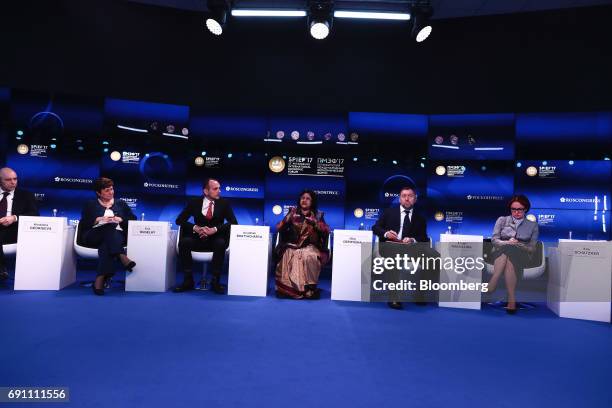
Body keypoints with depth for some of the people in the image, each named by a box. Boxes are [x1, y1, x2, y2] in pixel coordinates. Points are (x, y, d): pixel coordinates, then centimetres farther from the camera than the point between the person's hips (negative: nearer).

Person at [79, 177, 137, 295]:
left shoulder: (121, 204, 25)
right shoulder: (90, 205, 22)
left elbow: (133, 219, 13)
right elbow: (83, 224, 8)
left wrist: (120, 219, -5)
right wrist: (98, 219, -8)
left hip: (118, 236, 1)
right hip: (93, 236, -1)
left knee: (106, 244, -36)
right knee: (110, 228, -36)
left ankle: (100, 279, -47)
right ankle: (122, 257, -53)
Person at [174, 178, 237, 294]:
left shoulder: (224, 203, 2)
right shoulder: (194, 203, 4)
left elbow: (233, 222, -9)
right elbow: (179, 220, -1)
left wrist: (215, 229, -24)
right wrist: (195, 228, -20)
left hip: (215, 240, -1)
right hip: (198, 239, 1)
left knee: (221, 243, -35)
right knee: (184, 242, -28)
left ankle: (215, 281, -26)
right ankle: (188, 280, -19)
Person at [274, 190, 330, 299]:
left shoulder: (318, 215, 9)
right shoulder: (293, 212, 10)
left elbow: (326, 231, -1)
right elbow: (279, 228, 4)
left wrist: (315, 223, -16)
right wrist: (288, 219, -12)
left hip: (310, 247, -1)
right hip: (292, 246, 1)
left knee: (309, 257, -32)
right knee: (288, 257, -29)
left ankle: (309, 287, -18)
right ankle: (289, 288, -15)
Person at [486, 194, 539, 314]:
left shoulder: (532, 225, 17)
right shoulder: (502, 220, 17)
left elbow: (532, 248, 10)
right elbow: (494, 239, 6)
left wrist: (518, 245, -11)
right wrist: (507, 242, -14)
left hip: (520, 255, 0)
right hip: (500, 252, 0)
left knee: (511, 254, -38)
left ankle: (491, 286, -46)